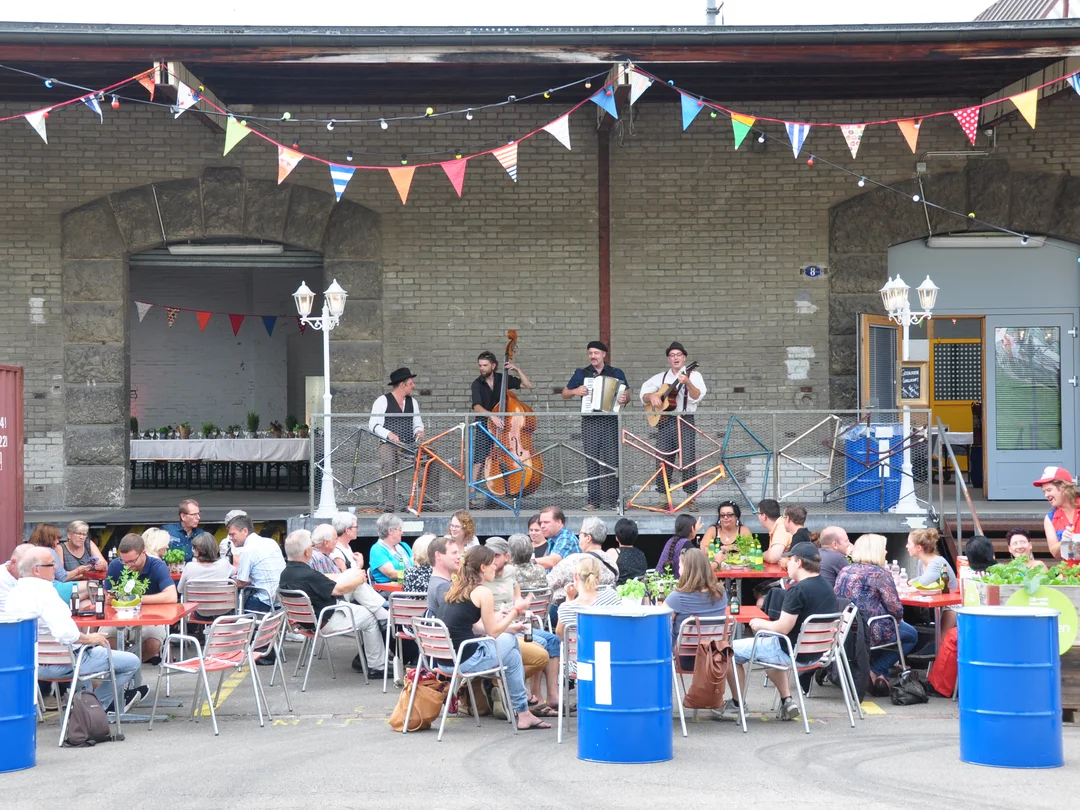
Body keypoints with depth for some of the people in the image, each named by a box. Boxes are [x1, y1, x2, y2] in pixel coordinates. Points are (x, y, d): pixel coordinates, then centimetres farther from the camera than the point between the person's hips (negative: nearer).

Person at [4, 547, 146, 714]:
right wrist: (90, 638, -15)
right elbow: (65, 633, -34)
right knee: (131, 662, -2)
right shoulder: (44, 591, -23)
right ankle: (97, 704, 16)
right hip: (61, 663, -10)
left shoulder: (14, 593, 6)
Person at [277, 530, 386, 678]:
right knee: (370, 618, 6)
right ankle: (376, 667, 13)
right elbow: (339, 589, -20)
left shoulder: (285, 573, -3)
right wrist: (360, 579, 0)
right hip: (326, 622, -10)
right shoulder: (308, 575, -32)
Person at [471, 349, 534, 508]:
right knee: (478, 462, -11)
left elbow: (528, 384, 5)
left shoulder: (503, 379, 4)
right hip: (484, 424, -2)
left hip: (502, 423, 2)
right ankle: (472, 496, -13)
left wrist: (517, 370, -7)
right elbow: (477, 407, -17)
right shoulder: (477, 384, -4)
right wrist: (492, 415, -34)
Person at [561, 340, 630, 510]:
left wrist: (625, 398, -12)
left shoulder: (616, 373, 11)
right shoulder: (581, 373, 13)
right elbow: (564, 394, 17)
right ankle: (594, 501, 1)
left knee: (610, 462, -6)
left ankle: (610, 500, -5)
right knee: (591, 462, -1)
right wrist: (575, 391, -4)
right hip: (589, 421, 1)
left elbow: (626, 395, 11)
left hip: (610, 421, -1)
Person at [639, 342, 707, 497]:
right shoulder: (661, 377, 18)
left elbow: (697, 397, -10)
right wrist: (652, 396, -7)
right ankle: (664, 500, 8)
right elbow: (643, 395, 15)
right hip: (665, 421, 4)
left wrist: (688, 383, -27)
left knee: (687, 461, -10)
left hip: (685, 422, -4)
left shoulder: (694, 375, 6)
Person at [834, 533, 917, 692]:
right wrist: (899, 618, 10)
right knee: (911, 635, 19)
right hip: (870, 633, -7)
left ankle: (883, 677, 24)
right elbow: (895, 609, -15)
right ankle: (876, 671, 6)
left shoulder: (844, 571, 8)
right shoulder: (880, 573, -11)